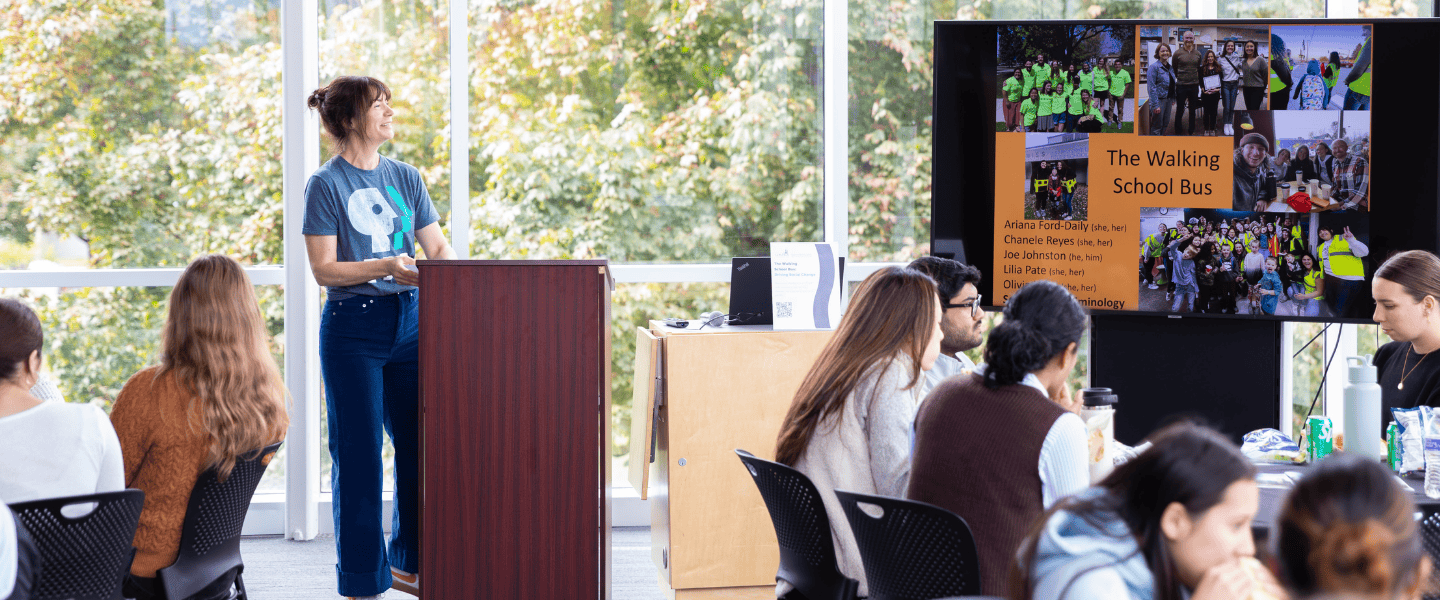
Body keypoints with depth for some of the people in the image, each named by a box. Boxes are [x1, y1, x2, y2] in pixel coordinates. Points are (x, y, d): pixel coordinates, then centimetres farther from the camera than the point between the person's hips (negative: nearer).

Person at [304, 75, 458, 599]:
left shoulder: (406, 178, 12)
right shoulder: (326, 185, -4)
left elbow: (439, 246, 12)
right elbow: (324, 269, -9)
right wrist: (387, 266, -20)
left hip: (409, 320, 5)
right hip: (353, 325, -5)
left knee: (421, 443, 7)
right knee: (358, 454, -2)